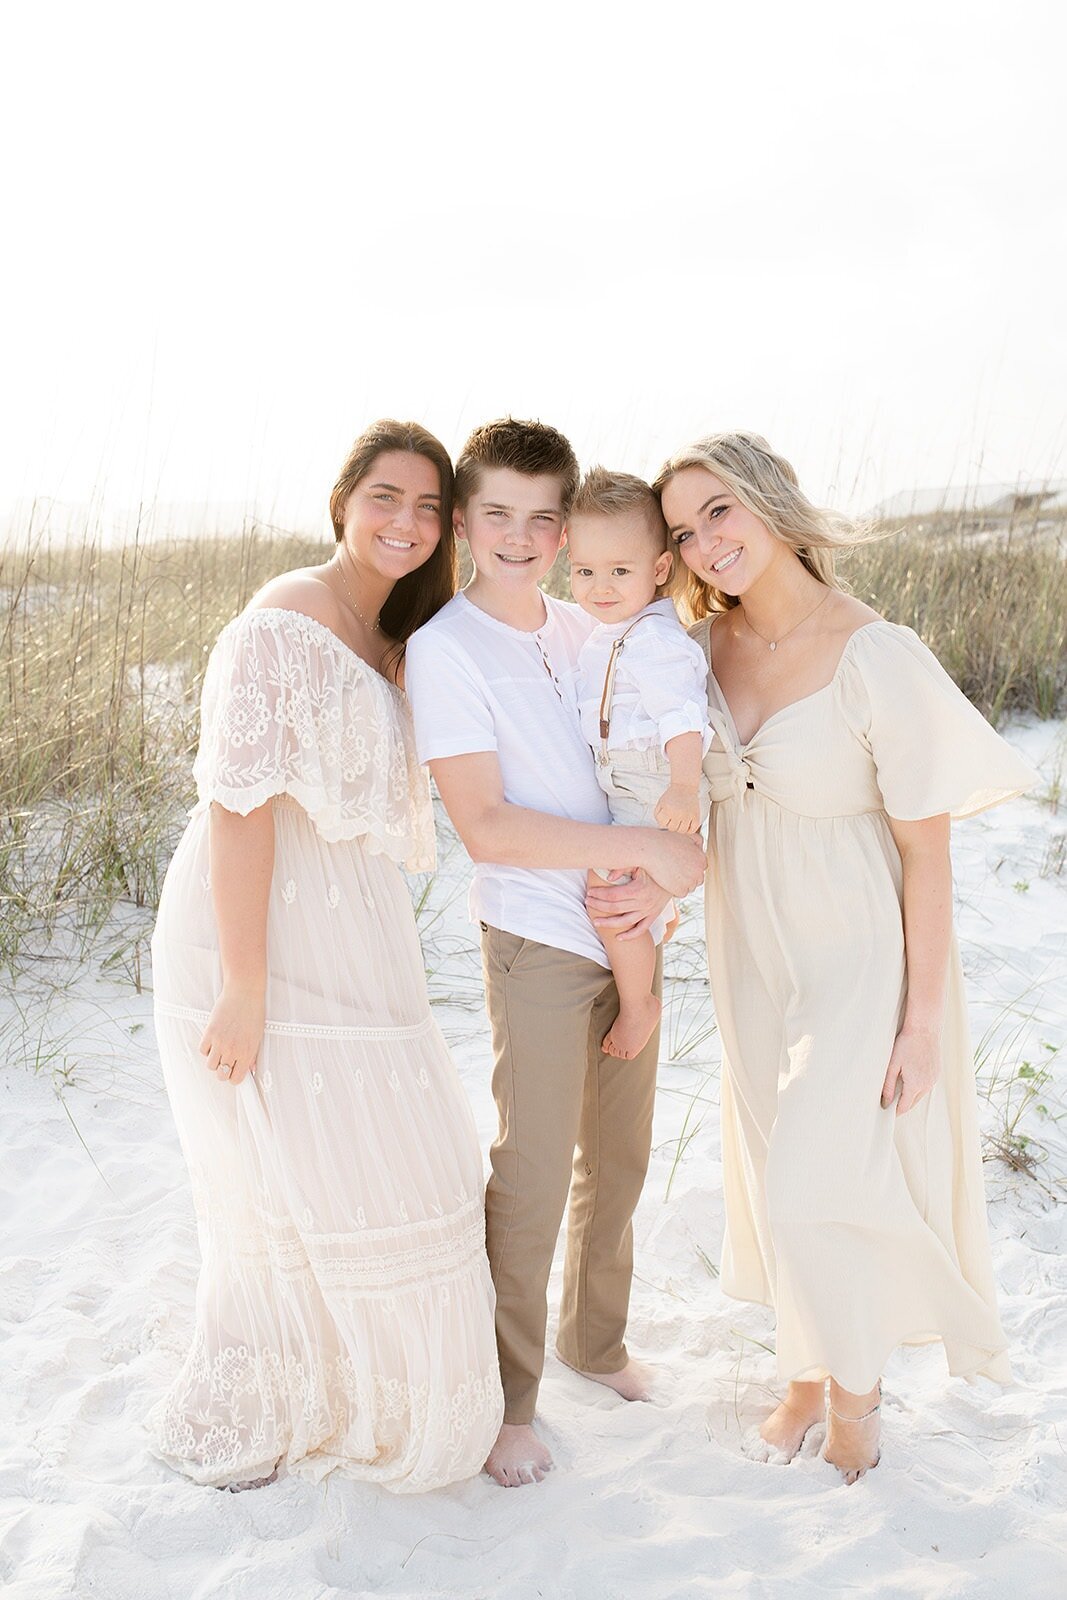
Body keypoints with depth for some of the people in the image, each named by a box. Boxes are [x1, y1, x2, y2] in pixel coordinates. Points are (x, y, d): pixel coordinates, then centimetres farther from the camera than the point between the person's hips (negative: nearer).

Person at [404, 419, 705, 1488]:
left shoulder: (583, 630, 7)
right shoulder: (444, 649, -12)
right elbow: (487, 827, -19)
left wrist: (661, 878, -8)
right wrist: (647, 849, -20)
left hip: (628, 935, 6)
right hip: (537, 946, -6)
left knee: (618, 1161, 17)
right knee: (532, 1181, 0)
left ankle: (595, 1339, 39)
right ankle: (509, 1400, 20)